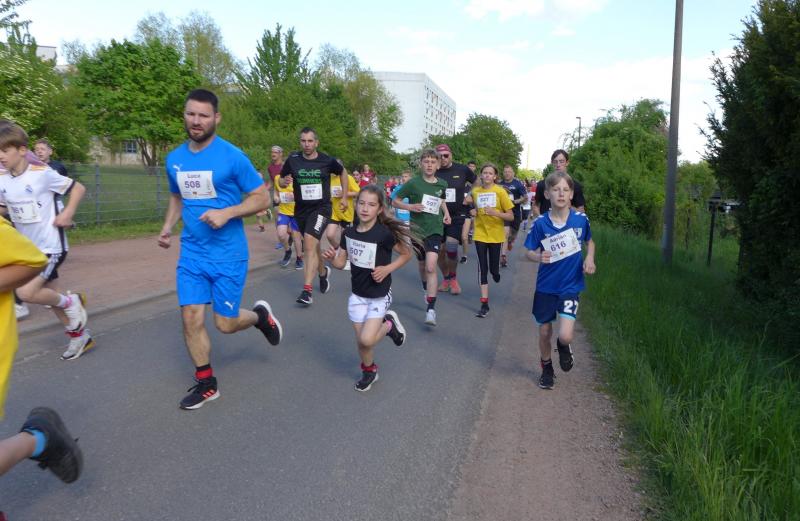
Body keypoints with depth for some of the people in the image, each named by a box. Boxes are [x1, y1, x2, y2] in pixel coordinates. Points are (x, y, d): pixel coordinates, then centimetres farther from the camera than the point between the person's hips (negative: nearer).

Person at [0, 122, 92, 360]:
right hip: (29, 248, 7)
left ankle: (70, 302, 8)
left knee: (26, 292, -19)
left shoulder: (42, 173, -16)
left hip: (51, 245, -7)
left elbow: (78, 188, -9)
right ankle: (80, 336, 29)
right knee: (50, 295, 14)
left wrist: (67, 214, -17)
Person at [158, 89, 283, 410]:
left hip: (228, 254, -4)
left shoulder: (232, 157, -11)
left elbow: (262, 199, -8)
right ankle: (206, 384, 19)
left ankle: (260, 315, 36)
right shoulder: (174, 159, 5)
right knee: (191, 318, 0)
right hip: (191, 253, 5)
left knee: (225, 323, 2)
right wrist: (168, 227, 5)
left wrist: (227, 213, -22)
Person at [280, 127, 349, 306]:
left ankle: (306, 290, -22)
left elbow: (343, 172, 12)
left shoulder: (327, 161, -7)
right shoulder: (293, 159, -4)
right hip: (301, 209, 4)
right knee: (312, 246, 16)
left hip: (321, 208, -3)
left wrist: (345, 197, 11)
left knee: (310, 243, -22)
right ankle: (323, 272, 47)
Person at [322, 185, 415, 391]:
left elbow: (407, 254, -7)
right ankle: (369, 371, 38)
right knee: (360, 340, 11)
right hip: (357, 295, 4)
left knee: (367, 340, -14)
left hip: (379, 296, -4)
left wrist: (387, 269, -19)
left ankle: (389, 323, 17)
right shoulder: (349, 233, -5)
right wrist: (331, 258, -17)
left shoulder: (384, 234, -20)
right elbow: (341, 263, 4)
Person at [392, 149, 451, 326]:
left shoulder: (442, 184, 1)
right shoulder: (413, 183, -8)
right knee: (422, 265, 18)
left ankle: (431, 309, -16)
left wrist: (446, 213, 7)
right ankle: (426, 289, 50)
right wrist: (410, 206, -18)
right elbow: (395, 201, -1)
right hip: (417, 229, 1)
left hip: (435, 230, 0)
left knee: (431, 267, -17)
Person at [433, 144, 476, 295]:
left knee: (451, 246, -18)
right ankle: (446, 279, 29)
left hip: (458, 215, -2)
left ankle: (453, 277, 6)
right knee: (440, 250, 6)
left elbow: (477, 183, 13)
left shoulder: (462, 170, -3)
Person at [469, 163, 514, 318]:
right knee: (483, 269, -2)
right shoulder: (475, 191, 1)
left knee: (493, 268, 7)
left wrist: (495, 213, -23)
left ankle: (496, 272, 47)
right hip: (480, 234, 2)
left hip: (496, 235, -1)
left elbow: (511, 216, -8)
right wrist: (474, 212, -4)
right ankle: (484, 304, 1)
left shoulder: (500, 192, -9)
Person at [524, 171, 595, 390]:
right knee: (545, 332, 12)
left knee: (565, 336, -15)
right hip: (546, 286, 1)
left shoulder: (581, 219, -8)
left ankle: (563, 347, 23)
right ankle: (546, 368, 39)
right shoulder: (540, 223, -10)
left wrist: (589, 259, -6)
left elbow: (590, 241, 12)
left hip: (571, 285, -1)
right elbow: (529, 252, -2)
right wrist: (538, 257, -24)